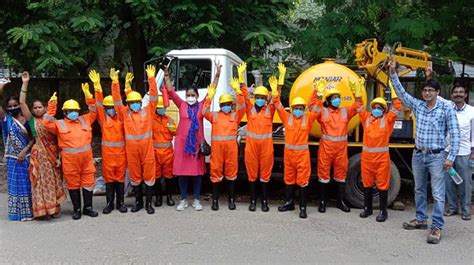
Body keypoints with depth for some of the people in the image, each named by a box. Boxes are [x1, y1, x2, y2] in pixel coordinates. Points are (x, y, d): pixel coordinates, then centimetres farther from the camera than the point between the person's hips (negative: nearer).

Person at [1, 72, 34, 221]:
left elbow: (33, 138, -2)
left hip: (27, 157, 1)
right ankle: (17, 213, 14)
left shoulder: (27, 119, 0)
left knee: (28, 184, 7)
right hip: (13, 158, 0)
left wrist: (25, 150, -14)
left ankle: (29, 211, 18)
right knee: (16, 184, 6)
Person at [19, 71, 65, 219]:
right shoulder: (32, 120, 3)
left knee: (54, 181, 8)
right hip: (39, 154, -2)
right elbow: (22, 102, -6)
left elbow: (58, 139, 4)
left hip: (53, 154, 2)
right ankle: (43, 209, 6)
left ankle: (55, 208, 16)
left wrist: (59, 157, -4)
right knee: (41, 182, 0)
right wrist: (25, 83, -10)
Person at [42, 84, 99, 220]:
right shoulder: (60, 124, 3)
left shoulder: (85, 120, 12)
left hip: (86, 157, 3)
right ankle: (77, 209, 16)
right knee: (73, 184, 6)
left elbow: (93, 112, 11)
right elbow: (47, 123, -10)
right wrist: (52, 106, -13)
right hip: (70, 159, -2)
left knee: (88, 182, 7)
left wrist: (87, 95, 0)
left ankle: (87, 207, 20)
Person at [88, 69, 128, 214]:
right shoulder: (103, 118, 4)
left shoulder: (120, 117, 6)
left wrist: (116, 83, -9)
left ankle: (120, 203, 15)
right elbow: (98, 103, -5)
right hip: (107, 152, -1)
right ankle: (109, 203, 13)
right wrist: (97, 85, -15)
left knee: (120, 177, 7)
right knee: (108, 177, 5)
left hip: (121, 151, 1)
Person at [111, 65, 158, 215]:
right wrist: (115, 82, -11)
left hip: (147, 149, -1)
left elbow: (154, 97, -3)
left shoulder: (147, 111, 4)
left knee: (149, 175, 3)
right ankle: (138, 202, 24)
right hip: (131, 150, 1)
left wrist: (151, 79, -12)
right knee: (135, 176, 11)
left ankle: (149, 203, 13)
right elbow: (117, 100, -1)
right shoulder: (125, 113, 6)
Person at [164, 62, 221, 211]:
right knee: (182, 171, 5)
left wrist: (217, 76, -7)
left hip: (197, 142, 0)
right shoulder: (181, 105, 4)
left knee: (197, 171, 6)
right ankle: (183, 200, 16)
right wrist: (167, 76, -9)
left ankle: (196, 200, 16)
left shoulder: (202, 106, 4)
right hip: (182, 142, 0)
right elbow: (171, 92, -1)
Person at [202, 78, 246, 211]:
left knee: (231, 172, 7)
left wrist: (238, 91, -15)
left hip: (231, 147, 0)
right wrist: (209, 97, -15)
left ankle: (231, 199, 17)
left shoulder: (235, 115, 10)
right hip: (216, 147, 0)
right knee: (216, 172, 3)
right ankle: (215, 200, 11)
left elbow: (241, 107, -6)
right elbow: (205, 112, -6)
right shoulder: (214, 115, 10)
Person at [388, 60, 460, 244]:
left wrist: (451, 157, -15)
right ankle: (421, 220, 29)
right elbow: (401, 92, 1)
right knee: (419, 190, 15)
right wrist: (393, 73, -10)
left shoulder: (447, 110, -8)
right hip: (418, 155, 5)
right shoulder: (417, 105, 4)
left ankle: (437, 227, 1)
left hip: (437, 156, -5)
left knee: (438, 194, -4)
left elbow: (455, 135, -8)